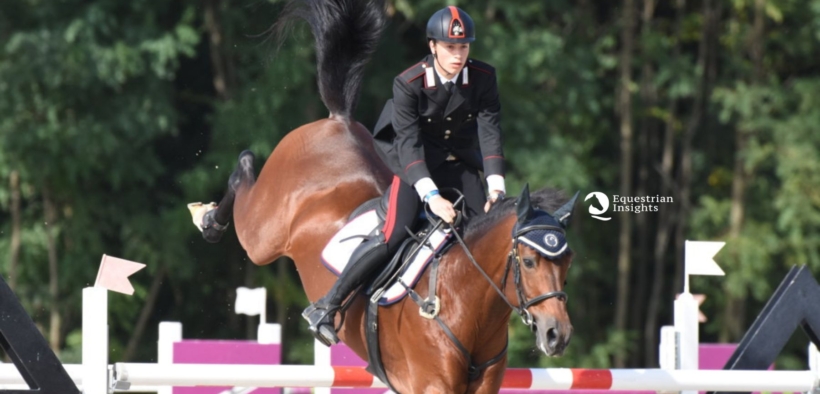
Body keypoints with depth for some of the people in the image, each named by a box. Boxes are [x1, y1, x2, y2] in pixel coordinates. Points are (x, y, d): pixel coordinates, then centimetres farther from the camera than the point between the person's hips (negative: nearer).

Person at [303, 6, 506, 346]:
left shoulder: (483, 78, -13)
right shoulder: (408, 84, -22)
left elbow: (489, 132, -16)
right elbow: (409, 142, -28)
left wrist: (496, 187, -30)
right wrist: (431, 195, -40)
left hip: (461, 165, 4)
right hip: (416, 164, -4)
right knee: (395, 235, -21)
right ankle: (326, 308, -14)